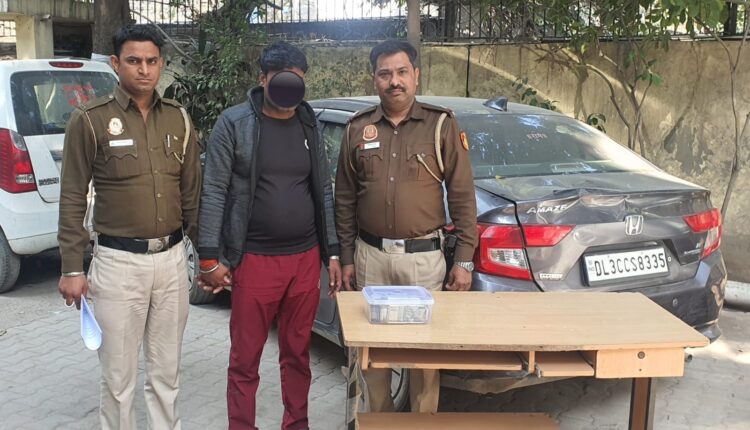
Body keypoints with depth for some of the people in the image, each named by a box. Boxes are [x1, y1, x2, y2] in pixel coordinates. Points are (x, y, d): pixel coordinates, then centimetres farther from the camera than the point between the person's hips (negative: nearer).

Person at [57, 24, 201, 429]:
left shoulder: (178, 118, 6)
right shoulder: (90, 119, -7)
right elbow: (72, 199, -5)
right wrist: (72, 268, -6)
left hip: (172, 258, 4)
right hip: (119, 262, -3)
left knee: (166, 370, 16)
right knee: (118, 375, 7)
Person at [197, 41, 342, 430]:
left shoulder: (309, 125, 9)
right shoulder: (234, 123, -4)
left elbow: (324, 192, 12)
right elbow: (214, 192, -6)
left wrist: (332, 253, 9)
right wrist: (209, 256, -10)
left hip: (306, 258, 4)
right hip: (254, 259, -3)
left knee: (297, 354, 14)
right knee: (245, 358, 6)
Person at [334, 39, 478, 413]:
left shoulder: (440, 125, -1)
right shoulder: (358, 128, 6)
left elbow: (462, 196, -1)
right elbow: (345, 200, 10)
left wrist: (464, 260, -4)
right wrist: (347, 258, 8)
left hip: (423, 256, -2)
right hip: (370, 255, 3)